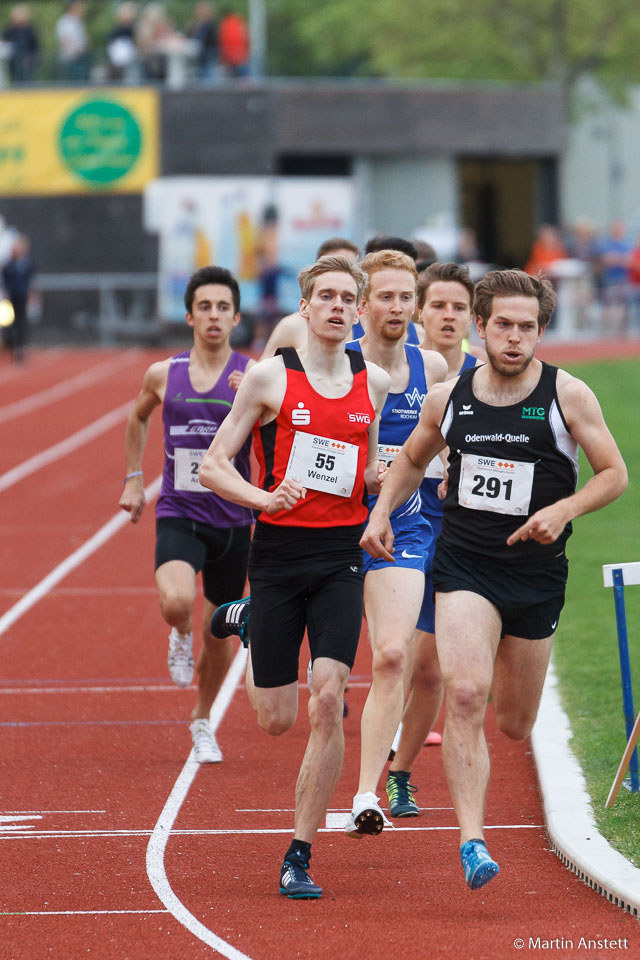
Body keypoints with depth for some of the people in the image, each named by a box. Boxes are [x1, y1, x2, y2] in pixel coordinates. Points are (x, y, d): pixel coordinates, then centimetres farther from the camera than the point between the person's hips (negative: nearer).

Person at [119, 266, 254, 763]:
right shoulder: (164, 374, 1)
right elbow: (138, 417, 23)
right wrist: (134, 479, 20)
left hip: (232, 520, 0)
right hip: (178, 514, 0)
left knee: (220, 634, 11)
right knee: (177, 601, -28)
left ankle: (202, 722, 36)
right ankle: (182, 637, 9)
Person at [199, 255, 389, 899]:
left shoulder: (374, 382, 8)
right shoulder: (270, 377, -2)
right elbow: (213, 466, -1)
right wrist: (264, 498, -19)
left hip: (341, 557, 2)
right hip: (278, 551, -2)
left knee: (328, 700, -15)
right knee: (276, 720, 4)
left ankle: (298, 857, -5)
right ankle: (248, 625, 42)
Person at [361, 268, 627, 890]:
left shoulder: (567, 396, -4)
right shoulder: (448, 398, 2)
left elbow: (614, 474, 1)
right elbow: (411, 460, 20)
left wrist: (563, 510, -17)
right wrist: (381, 512, 4)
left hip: (537, 574, 0)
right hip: (464, 565, 0)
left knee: (514, 726, 12)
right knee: (466, 695, -23)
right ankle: (472, 842, -24)